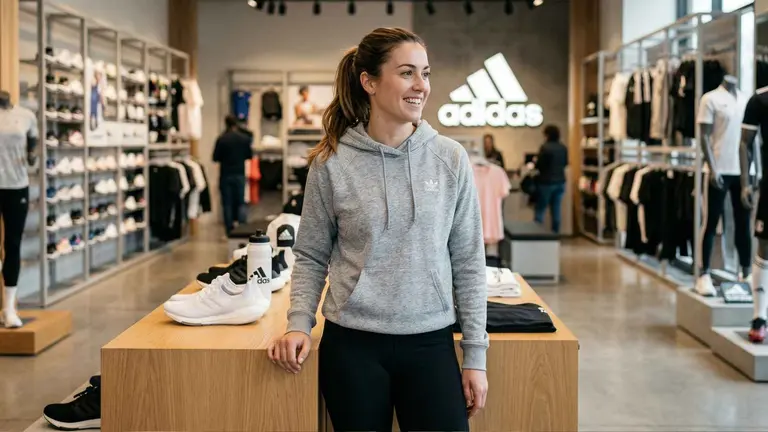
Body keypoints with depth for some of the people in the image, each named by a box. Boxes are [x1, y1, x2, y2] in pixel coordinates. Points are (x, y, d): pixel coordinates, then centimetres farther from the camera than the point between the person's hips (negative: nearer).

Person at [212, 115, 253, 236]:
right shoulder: (245, 138, -4)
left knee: (227, 204, 5)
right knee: (240, 203, 9)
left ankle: (229, 231, 4)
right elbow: (250, 155, 7)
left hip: (225, 175, -2)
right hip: (240, 174, 2)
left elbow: (215, 158, -6)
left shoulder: (221, 139, -11)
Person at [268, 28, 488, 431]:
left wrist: (475, 354, 1)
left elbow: (468, 263, 2)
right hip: (352, 345, -1)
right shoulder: (332, 163, -4)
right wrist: (299, 324, -10)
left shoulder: (451, 158, -1)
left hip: (431, 343, 1)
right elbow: (311, 258, 4)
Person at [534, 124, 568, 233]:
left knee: (540, 210, 2)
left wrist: (535, 162, 10)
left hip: (546, 182, -6)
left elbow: (539, 165, -12)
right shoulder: (564, 148, 5)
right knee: (556, 210, 9)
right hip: (560, 182, 6)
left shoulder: (545, 147, -16)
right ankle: (555, 233, 12)